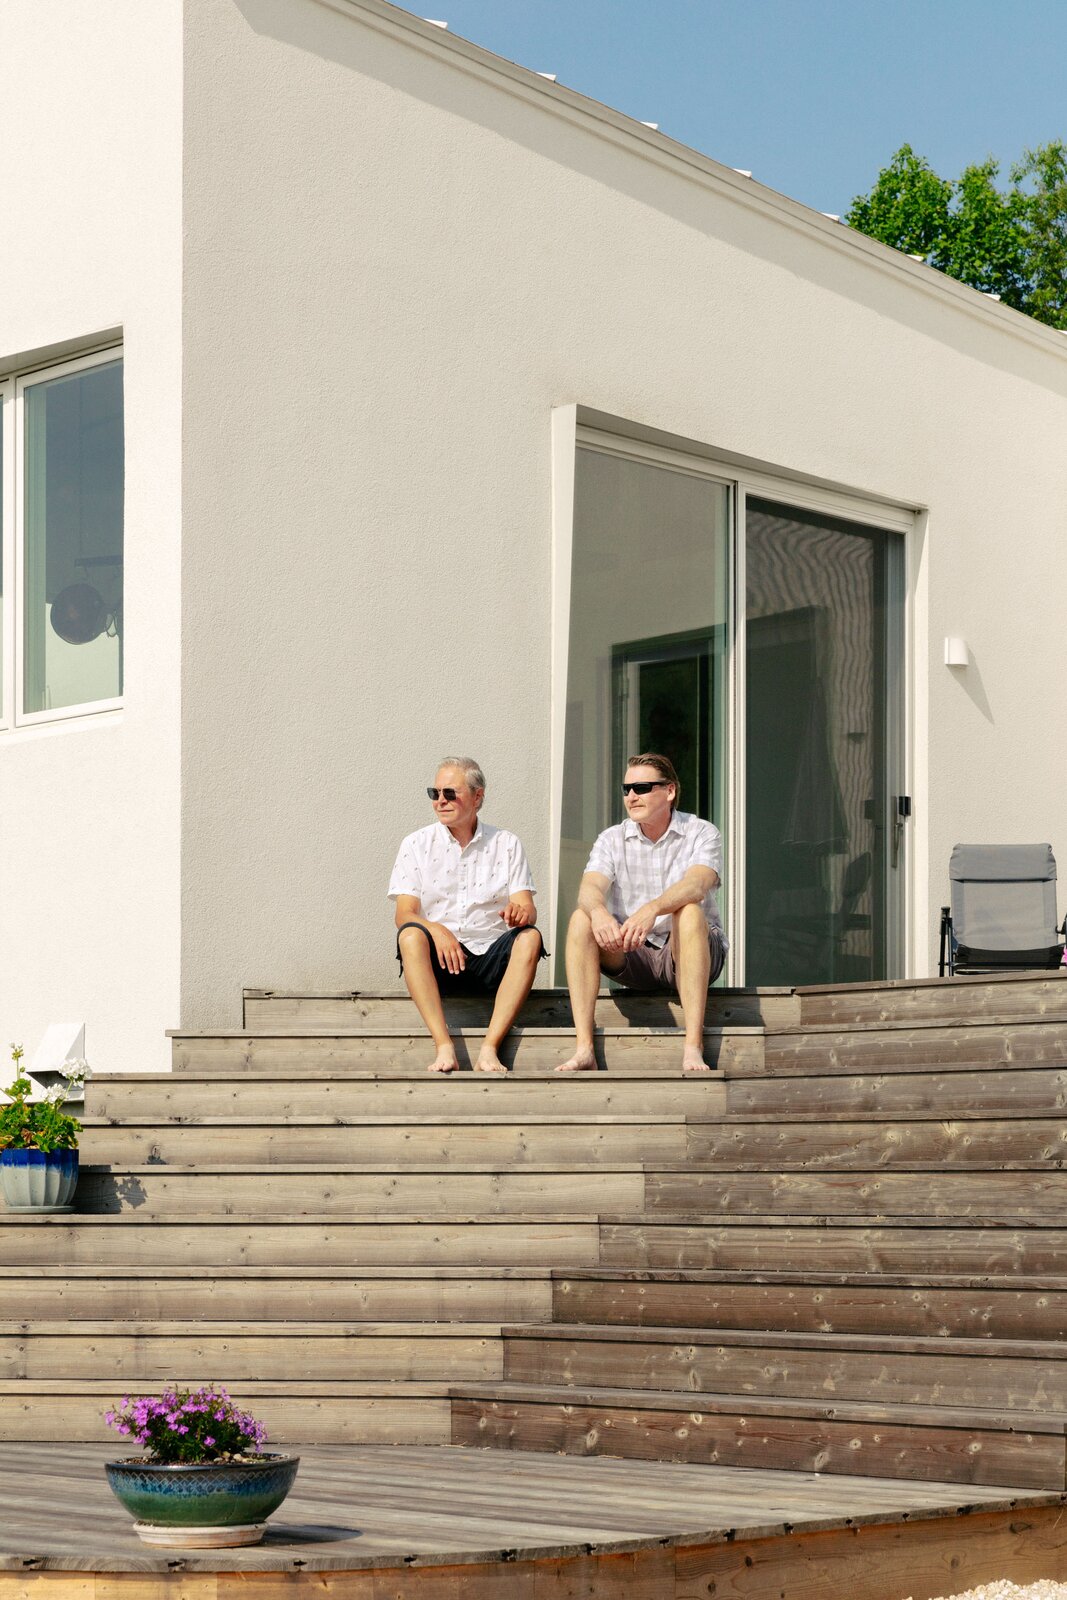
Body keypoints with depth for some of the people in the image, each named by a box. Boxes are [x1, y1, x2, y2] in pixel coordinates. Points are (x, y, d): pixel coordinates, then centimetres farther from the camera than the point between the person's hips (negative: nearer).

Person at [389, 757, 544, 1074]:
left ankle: (489, 1048, -36)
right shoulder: (417, 845, 9)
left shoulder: (506, 844, 11)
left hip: (492, 959, 1)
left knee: (530, 937, -29)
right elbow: (404, 914, -2)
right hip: (437, 963, -1)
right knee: (411, 935, -31)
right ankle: (444, 1047, -39)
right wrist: (436, 930, -25)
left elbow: (528, 909, 1)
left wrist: (521, 912, -26)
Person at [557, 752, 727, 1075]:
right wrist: (599, 912, -40)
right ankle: (584, 1049, -32)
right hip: (633, 957, 3)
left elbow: (696, 885, -26)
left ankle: (693, 1048, -42)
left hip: (687, 955, -3)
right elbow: (590, 887, -14)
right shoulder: (613, 839, 6)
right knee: (581, 919, -22)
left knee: (690, 912, -34)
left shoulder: (701, 833, -4)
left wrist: (652, 909, -46)